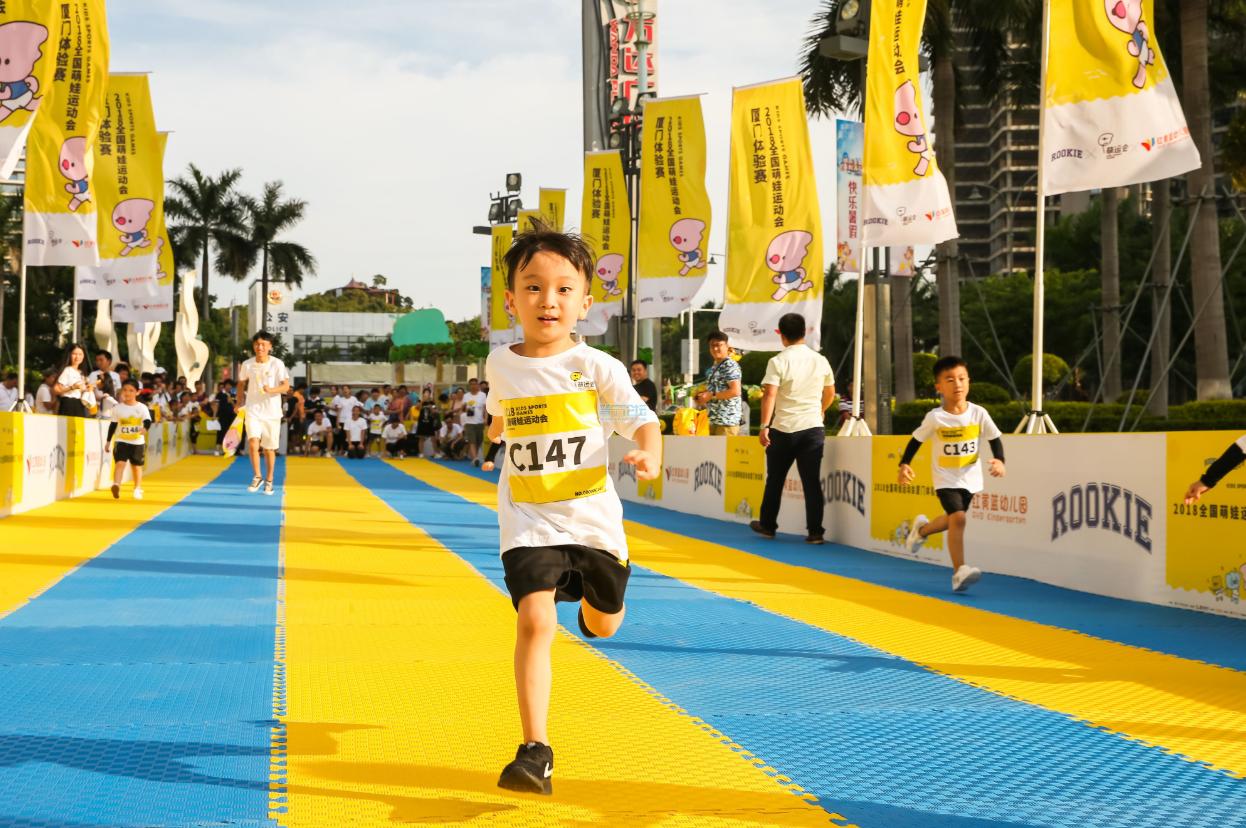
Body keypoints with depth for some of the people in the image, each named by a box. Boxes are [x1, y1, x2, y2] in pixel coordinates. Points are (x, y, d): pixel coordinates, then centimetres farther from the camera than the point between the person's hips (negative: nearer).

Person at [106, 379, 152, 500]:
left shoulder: (142, 408, -5)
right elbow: (113, 425, 7)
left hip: (138, 442, 0)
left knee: (137, 466, 13)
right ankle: (116, 485, -32)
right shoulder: (117, 408, 0)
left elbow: (147, 421, -17)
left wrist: (145, 428, -40)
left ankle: (138, 489, 29)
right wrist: (109, 441, 7)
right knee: (120, 463, -19)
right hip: (121, 441, 0)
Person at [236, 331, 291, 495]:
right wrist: (240, 404, 7)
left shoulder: (277, 364, -6)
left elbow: (286, 386, -10)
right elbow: (241, 384, 15)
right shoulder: (247, 364, 0)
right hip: (253, 410, 1)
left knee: (269, 449, 6)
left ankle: (269, 481, 22)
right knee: (253, 443, -18)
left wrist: (271, 390, -27)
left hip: (272, 412, 0)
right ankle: (257, 477, -1)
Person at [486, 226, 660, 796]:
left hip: (592, 517, 0)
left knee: (604, 624, 17)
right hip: (529, 520, 0)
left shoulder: (597, 367, -9)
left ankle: (586, 593, 58)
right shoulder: (500, 366, -1)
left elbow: (639, 416, -15)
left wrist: (650, 455, -34)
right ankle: (535, 752, -19)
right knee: (534, 620, -20)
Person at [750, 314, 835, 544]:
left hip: (783, 429, -2)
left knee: (775, 479, 13)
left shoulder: (778, 361, -7)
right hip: (813, 428, 2)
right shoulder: (820, 360, 6)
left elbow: (769, 394, -17)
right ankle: (815, 531, -2)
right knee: (812, 482, 2)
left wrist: (764, 426, -18)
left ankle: (767, 525, 25)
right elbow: (830, 393, 19)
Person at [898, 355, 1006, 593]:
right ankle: (959, 571, -19)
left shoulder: (978, 413, -10)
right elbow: (916, 440, -2)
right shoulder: (935, 418, -13)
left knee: (954, 519, 19)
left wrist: (999, 460, -19)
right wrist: (904, 465, -13)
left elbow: (995, 439, -2)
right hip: (945, 478, -4)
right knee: (958, 517, -22)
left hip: (970, 478, 4)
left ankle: (921, 529, 51)